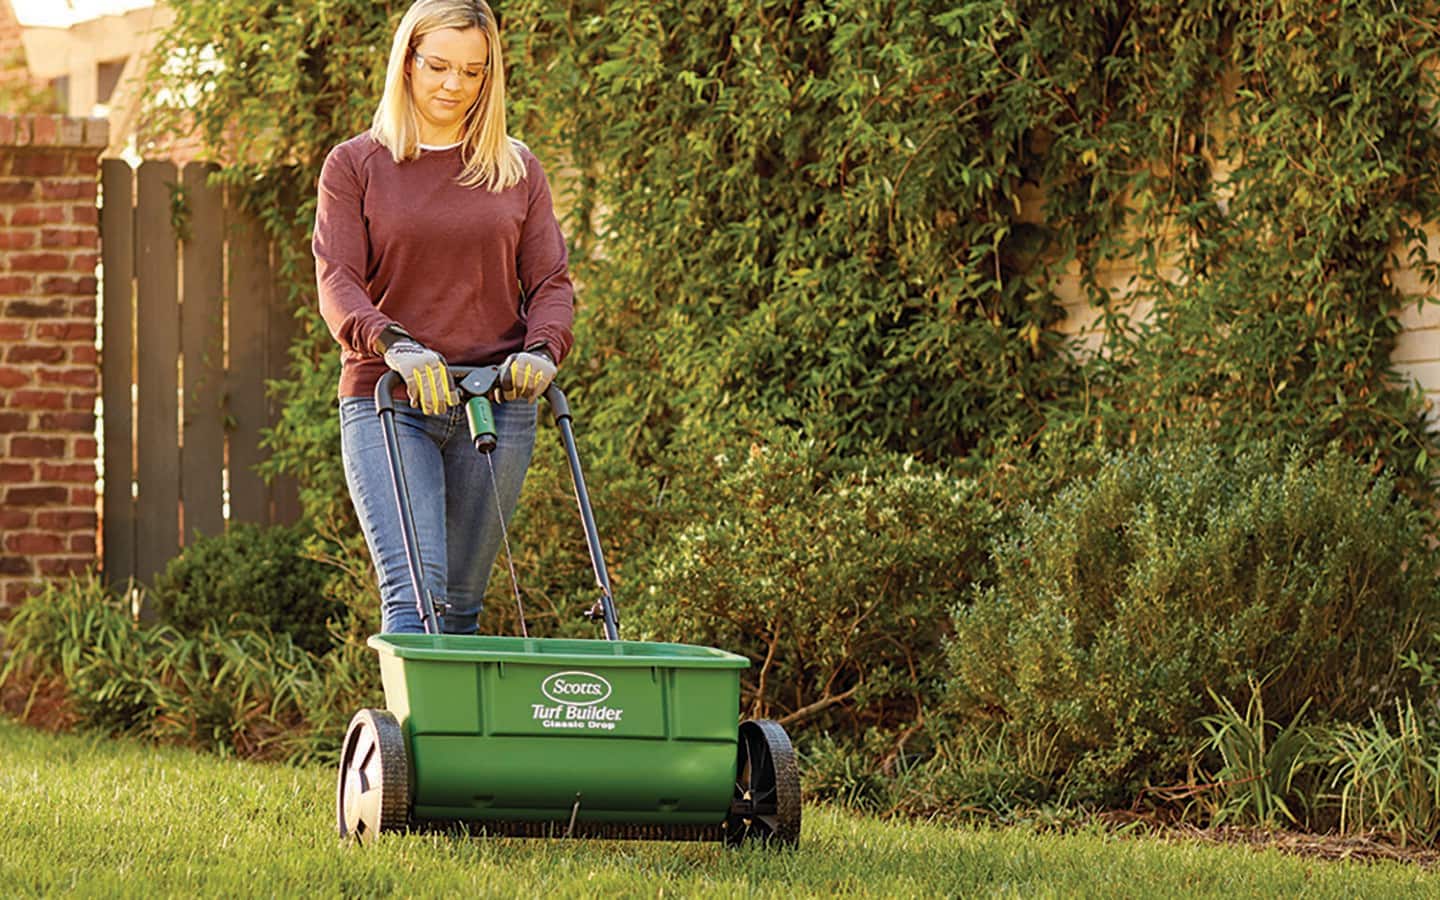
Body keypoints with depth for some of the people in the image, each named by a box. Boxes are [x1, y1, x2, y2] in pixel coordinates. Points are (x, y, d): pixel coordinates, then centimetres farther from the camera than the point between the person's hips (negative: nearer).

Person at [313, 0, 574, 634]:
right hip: (387, 406, -3)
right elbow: (337, 283, -3)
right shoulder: (354, 166, 6)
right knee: (411, 597, -17)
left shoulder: (517, 171, 14)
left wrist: (541, 349, -14)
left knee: (461, 605, 4)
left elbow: (550, 282, 9)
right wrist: (392, 344, -24)